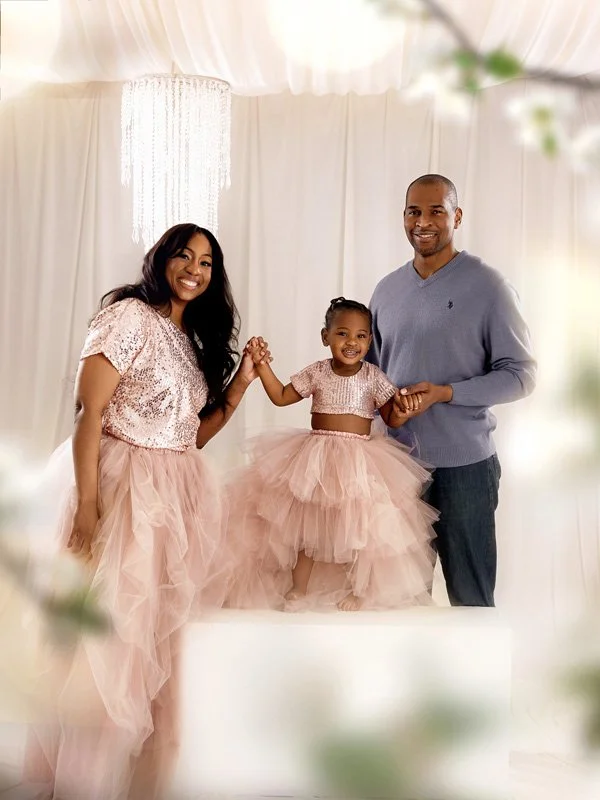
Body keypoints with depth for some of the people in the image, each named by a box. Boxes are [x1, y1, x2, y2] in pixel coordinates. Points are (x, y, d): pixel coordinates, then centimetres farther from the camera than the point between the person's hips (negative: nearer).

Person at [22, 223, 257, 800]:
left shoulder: (195, 339, 16)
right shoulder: (131, 316, -7)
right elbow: (89, 412, -14)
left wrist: (240, 384, 6)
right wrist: (85, 505, -21)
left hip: (182, 494, 8)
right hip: (125, 488, -8)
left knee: (168, 633, 11)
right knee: (114, 633, -2)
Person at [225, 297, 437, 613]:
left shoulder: (373, 377, -4)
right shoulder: (317, 373, 1)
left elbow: (391, 418, -2)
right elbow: (281, 397, 6)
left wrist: (401, 412, -25)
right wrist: (262, 364, -3)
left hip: (358, 461, -2)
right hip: (315, 458, 2)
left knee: (357, 526, -2)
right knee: (305, 522, 7)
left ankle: (358, 590, 17)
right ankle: (298, 588, 22)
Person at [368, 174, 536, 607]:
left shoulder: (487, 286, -6)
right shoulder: (387, 290, 10)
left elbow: (520, 374, -8)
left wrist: (445, 393, -19)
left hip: (463, 463, -5)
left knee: (470, 597, 5)